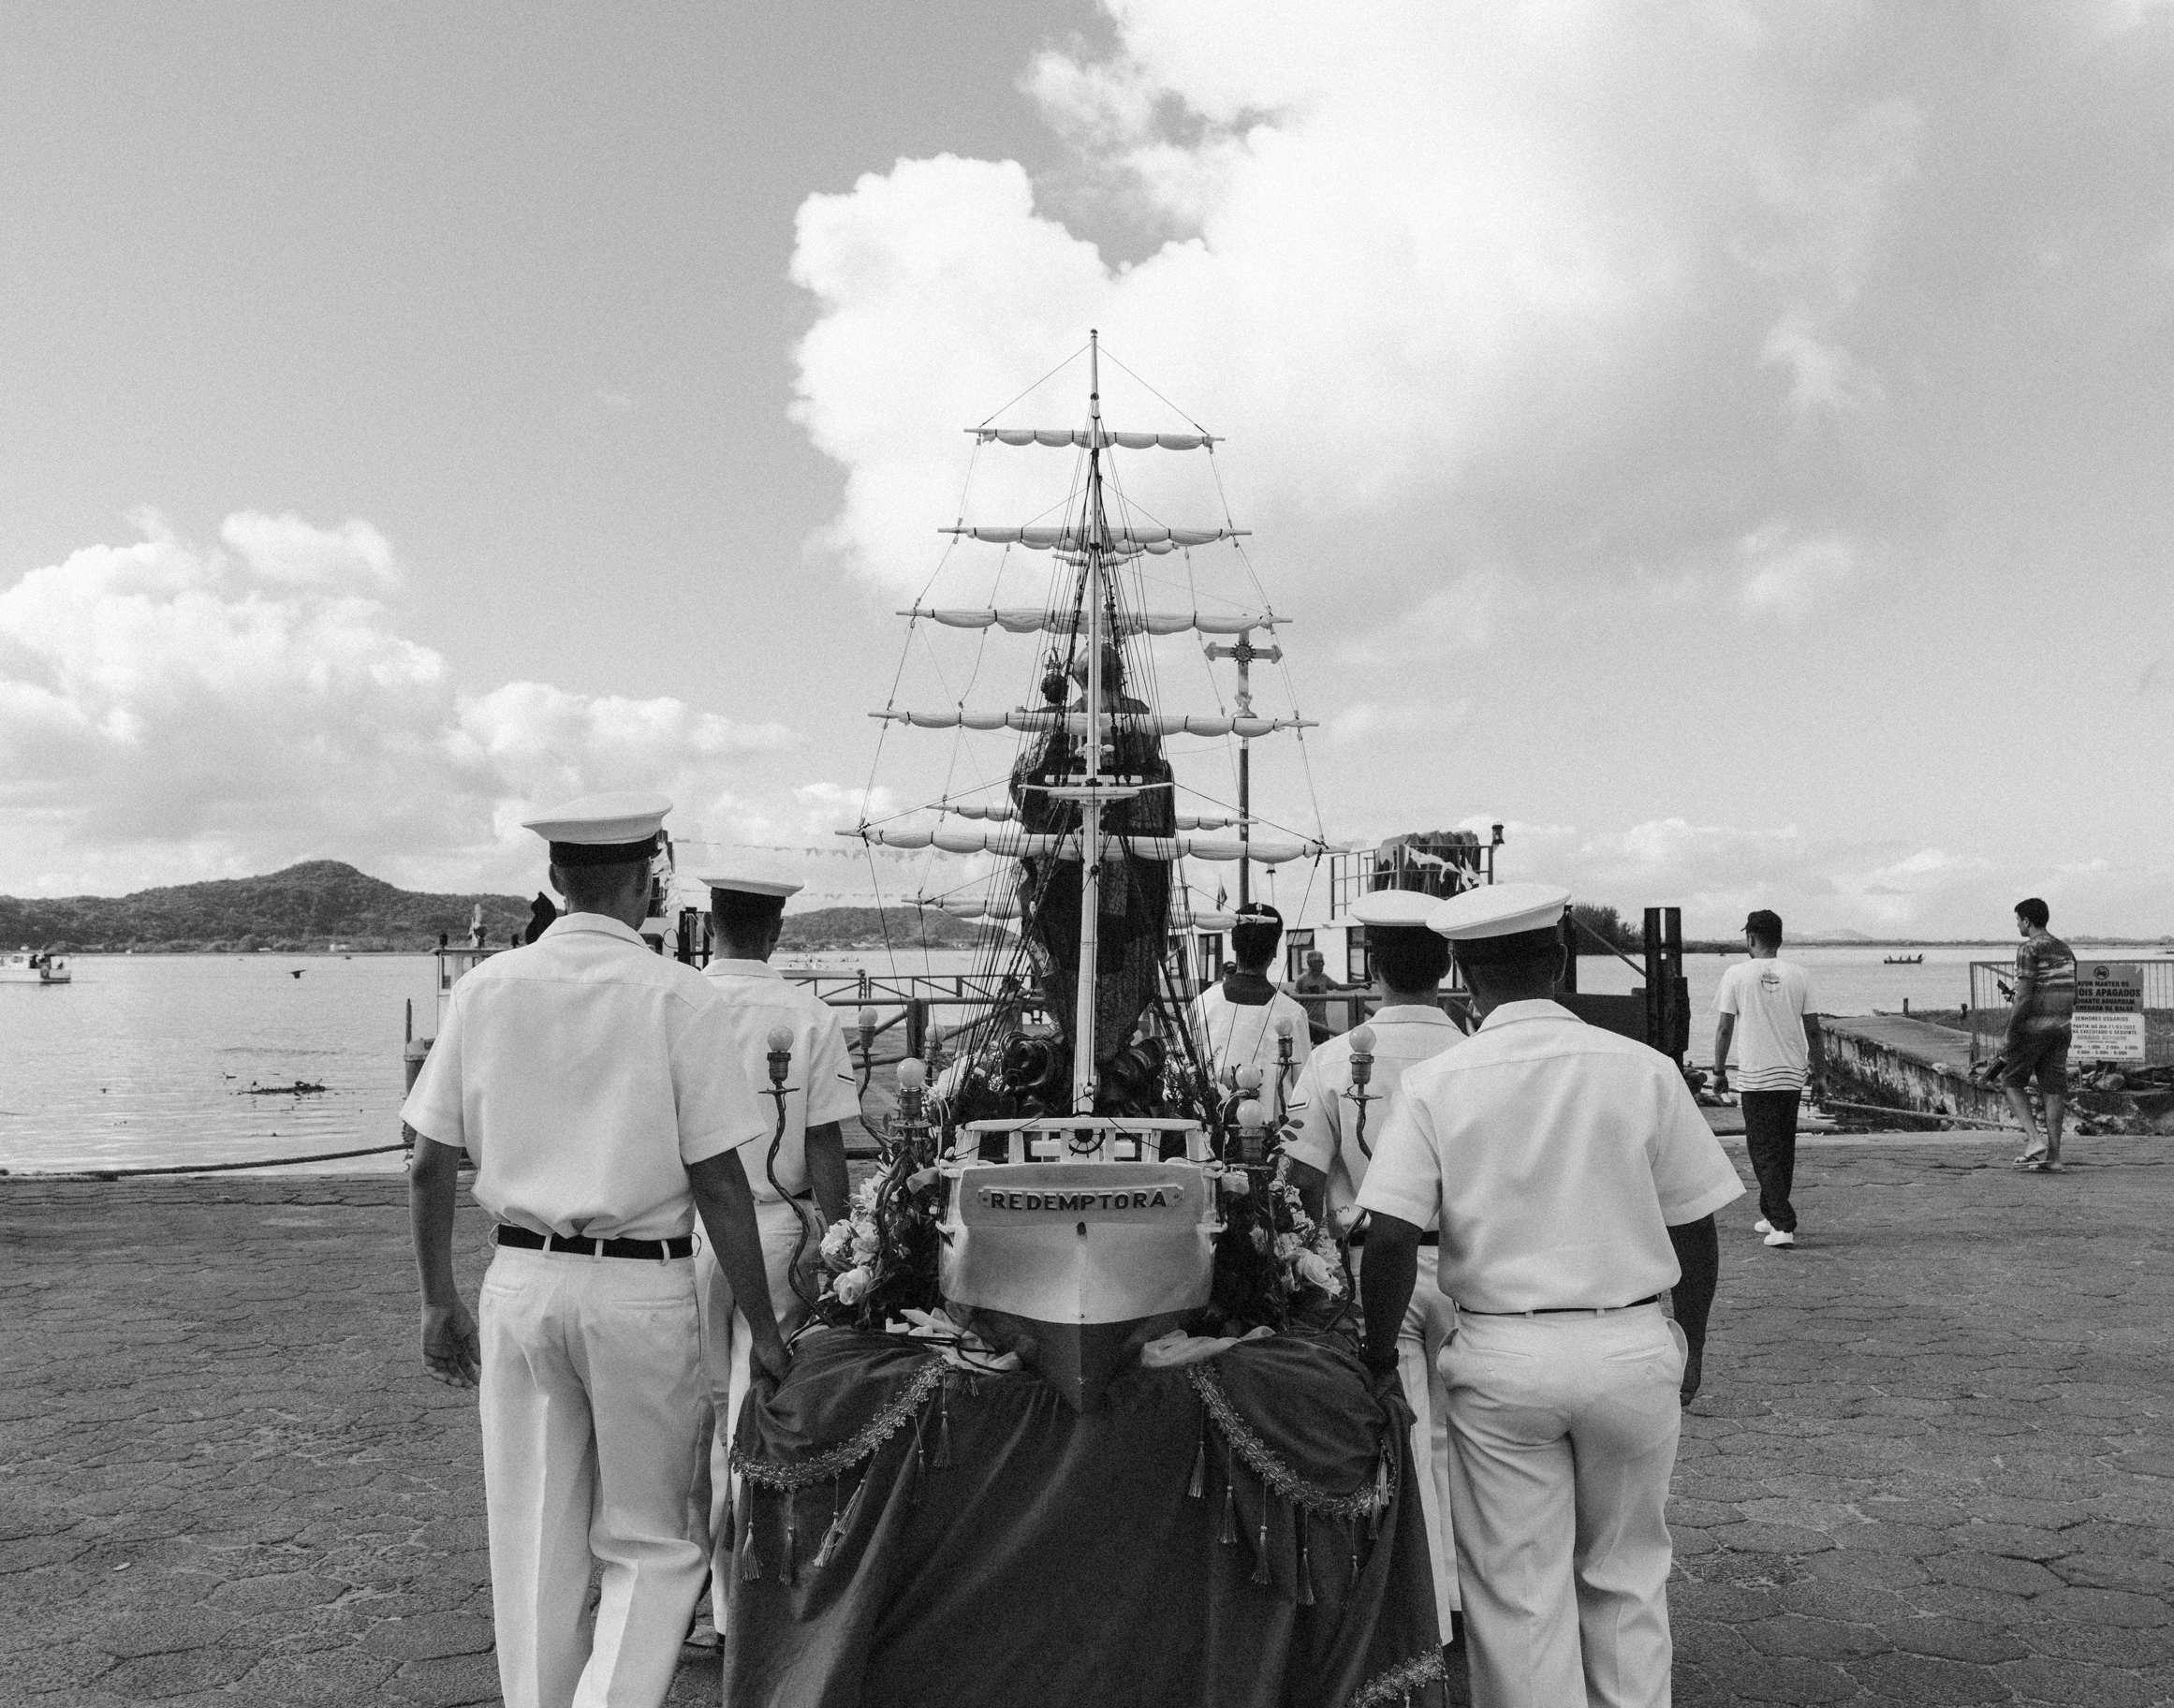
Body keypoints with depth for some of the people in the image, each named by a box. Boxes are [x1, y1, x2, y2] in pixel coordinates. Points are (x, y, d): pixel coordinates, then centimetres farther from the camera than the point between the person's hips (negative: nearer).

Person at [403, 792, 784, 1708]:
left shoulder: (485, 987, 2)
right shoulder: (676, 995, -10)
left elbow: (430, 1166, 5)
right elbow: (718, 1184, -11)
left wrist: (439, 1303, 17)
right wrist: (763, 1326, -2)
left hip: (519, 1279, 4)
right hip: (640, 1288, -4)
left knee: (531, 1542, 17)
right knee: (649, 1544, 11)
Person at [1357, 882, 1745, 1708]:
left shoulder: (1434, 1083, -7)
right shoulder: (1644, 1070, -4)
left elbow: (1388, 1237, -13)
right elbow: (1696, 1227, 2)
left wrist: (1379, 1352, 1)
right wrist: (1686, 1343, 17)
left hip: (1500, 1357, -1)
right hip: (1633, 1348, 2)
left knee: (1517, 1593, 12)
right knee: (1626, 1576, 20)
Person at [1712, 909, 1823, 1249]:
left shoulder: (1736, 975, -6)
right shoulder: (1799, 975, 2)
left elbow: (1724, 1028, -5)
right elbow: (1812, 1029, 5)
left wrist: (1719, 1071, 4)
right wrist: (1816, 1069, 17)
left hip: (1755, 1076, -4)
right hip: (1792, 1075, 4)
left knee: (1764, 1149, -1)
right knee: (1784, 1148, 16)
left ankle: (1783, 1224, -11)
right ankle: (1772, 1215, 27)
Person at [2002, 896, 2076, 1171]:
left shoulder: (2029, 949, -11)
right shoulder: (2065, 950, 15)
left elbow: (2023, 996, -17)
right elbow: (2072, 997, 18)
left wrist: (2009, 1035, -12)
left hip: (2032, 1026, -7)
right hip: (2060, 1027, 7)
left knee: (2012, 1081, 7)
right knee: (2053, 1089, 6)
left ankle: (2034, 1140, -7)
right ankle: (2053, 1157, 4)